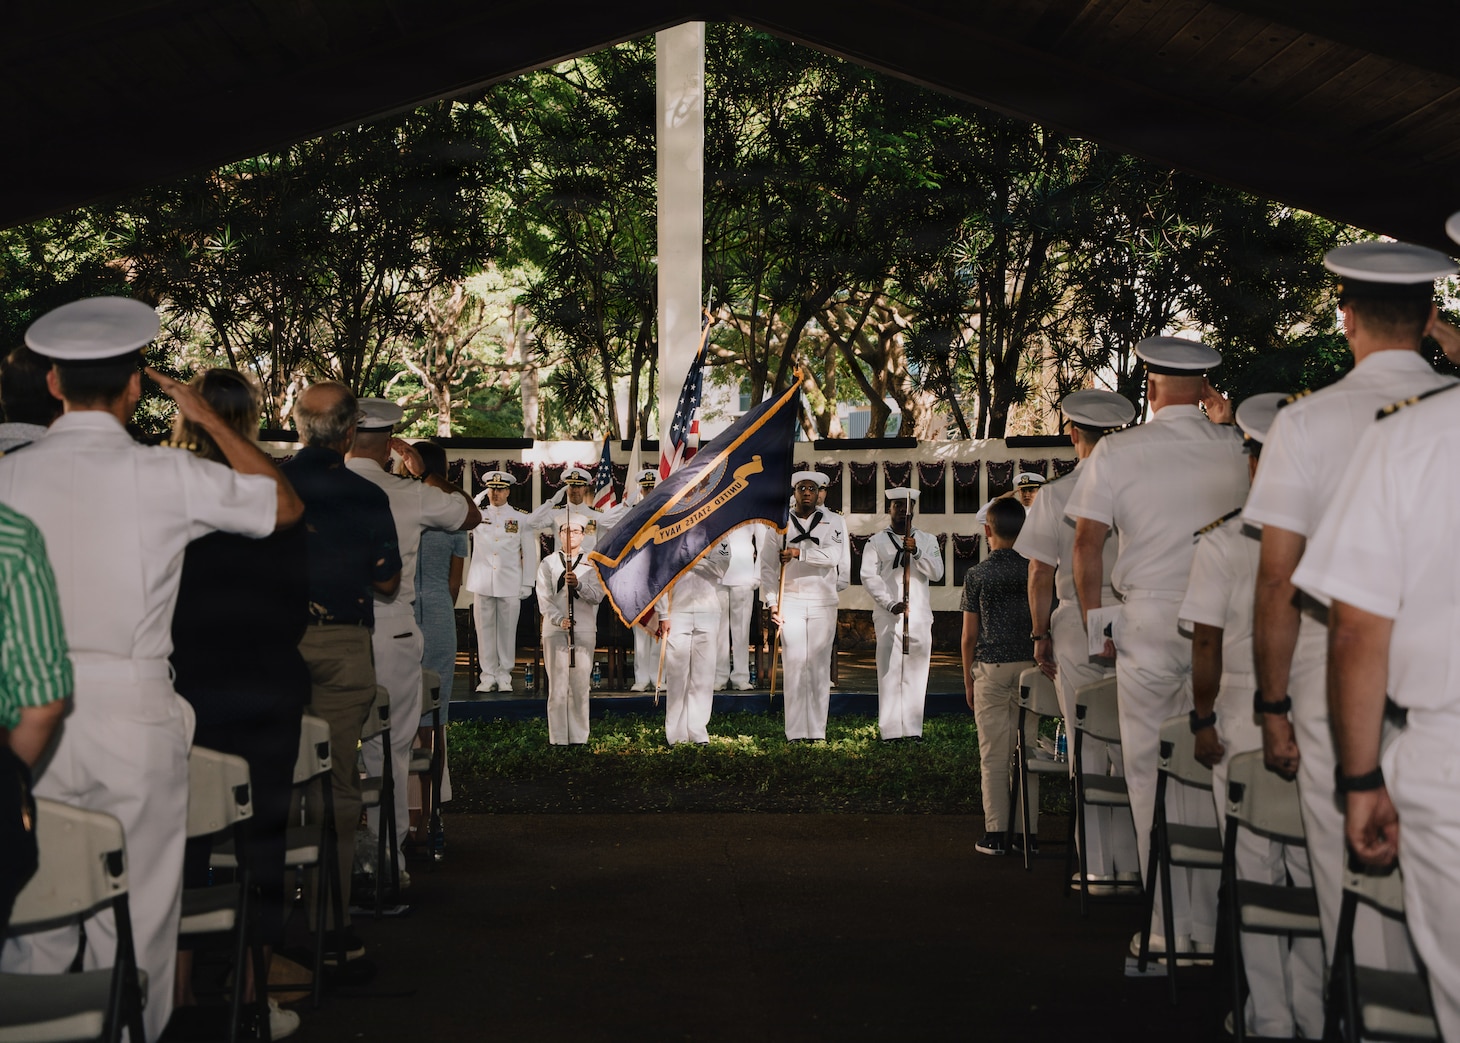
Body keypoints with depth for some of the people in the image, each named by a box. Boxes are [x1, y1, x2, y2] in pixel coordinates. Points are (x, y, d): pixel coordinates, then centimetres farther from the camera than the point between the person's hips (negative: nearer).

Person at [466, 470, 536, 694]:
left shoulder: (521, 518, 7)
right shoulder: (476, 515, 10)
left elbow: (530, 553, 7)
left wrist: (527, 584, 2)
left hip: (510, 585, -1)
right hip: (482, 583, 1)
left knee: (507, 631, 2)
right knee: (485, 631, 2)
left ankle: (504, 677, 9)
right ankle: (488, 677, 8)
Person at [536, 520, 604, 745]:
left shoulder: (591, 564, 10)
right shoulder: (548, 563, 9)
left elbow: (597, 596, -1)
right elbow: (544, 598, 1)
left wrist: (578, 584, -20)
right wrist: (559, 619, -16)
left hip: (584, 631, 1)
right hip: (555, 630, -1)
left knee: (580, 687, 0)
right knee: (558, 687, -4)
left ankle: (579, 737, 6)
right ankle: (558, 739, -1)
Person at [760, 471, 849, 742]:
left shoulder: (834, 522, 7)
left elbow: (834, 555, -9)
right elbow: (767, 566, 6)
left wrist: (800, 553, -17)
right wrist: (771, 601, -4)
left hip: (824, 603, 1)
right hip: (790, 602, 0)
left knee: (820, 667, 0)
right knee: (795, 666, -7)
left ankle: (817, 732, 3)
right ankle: (796, 733, -6)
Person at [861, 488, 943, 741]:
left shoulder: (927, 540, 14)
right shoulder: (876, 542, 8)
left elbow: (936, 573, 2)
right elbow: (869, 577, -2)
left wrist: (916, 552, -15)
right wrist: (891, 604, -14)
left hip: (920, 616, 2)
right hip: (888, 616, -2)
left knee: (916, 673, 1)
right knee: (889, 672, -5)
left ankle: (913, 728, 6)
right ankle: (889, 730, -4)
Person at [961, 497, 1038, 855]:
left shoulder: (977, 575, -3)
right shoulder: (1034, 570, 2)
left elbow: (969, 636, -1)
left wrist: (968, 680, 9)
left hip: (991, 668, -2)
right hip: (1029, 666, 2)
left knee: (993, 755, 2)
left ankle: (996, 834, 2)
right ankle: (1028, 832, 9)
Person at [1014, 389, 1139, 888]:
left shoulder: (1055, 494, -3)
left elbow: (1040, 574, -2)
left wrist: (1041, 635, 7)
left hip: (1078, 623, -1)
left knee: (1088, 747, 5)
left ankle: (1098, 866, 7)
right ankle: (1133, 862, 9)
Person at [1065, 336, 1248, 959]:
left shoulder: (1116, 452, -1)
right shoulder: (1236, 449, 4)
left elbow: (1088, 543, -3)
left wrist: (1094, 624, 6)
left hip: (1147, 618, -2)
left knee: (1152, 773, 4)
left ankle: (1170, 930, 4)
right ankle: (1213, 926, 11)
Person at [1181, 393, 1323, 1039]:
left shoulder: (1220, 544, -8)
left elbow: (1206, 646, -8)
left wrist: (1204, 719, 2)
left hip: (1245, 724, -2)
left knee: (1256, 874, 7)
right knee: (1316, 873, 10)